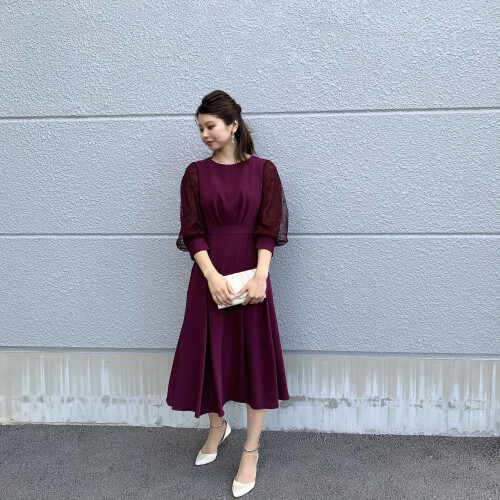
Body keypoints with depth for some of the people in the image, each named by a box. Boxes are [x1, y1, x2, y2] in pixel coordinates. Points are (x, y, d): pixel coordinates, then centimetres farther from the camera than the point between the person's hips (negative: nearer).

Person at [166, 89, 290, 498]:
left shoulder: (263, 170, 1)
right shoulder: (196, 173, 5)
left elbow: (268, 229, -5)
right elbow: (192, 230, -2)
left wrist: (260, 276, -18)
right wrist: (212, 275, -16)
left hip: (251, 272, -1)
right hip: (209, 273, 2)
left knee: (255, 356, 3)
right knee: (209, 353, 10)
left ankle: (251, 450, 19)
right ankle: (218, 426, 38)